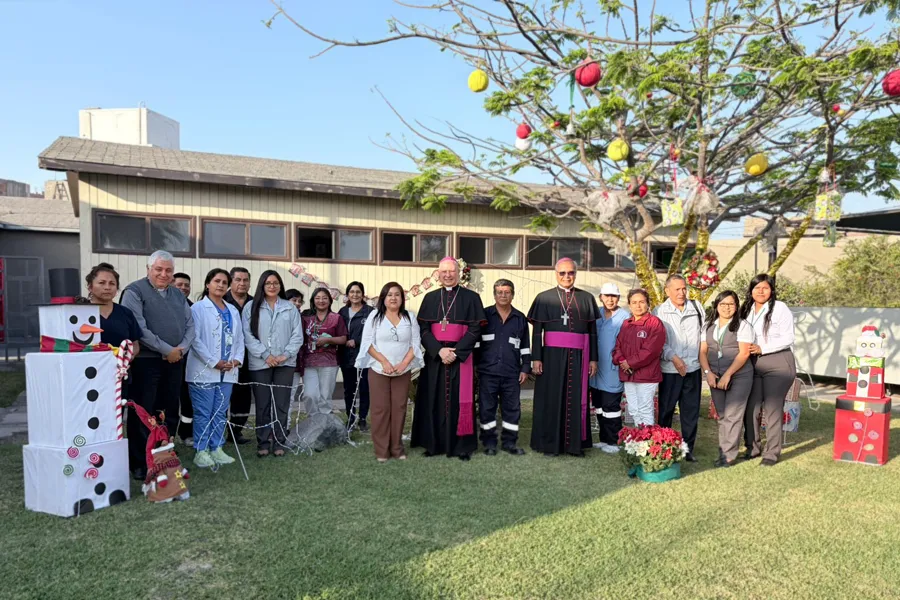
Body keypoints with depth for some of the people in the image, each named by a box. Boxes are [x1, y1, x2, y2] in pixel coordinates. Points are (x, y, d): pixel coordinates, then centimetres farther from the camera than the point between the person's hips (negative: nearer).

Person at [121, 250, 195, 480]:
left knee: (170, 413, 12)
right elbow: (139, 328, -16)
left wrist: (181, 348, -7)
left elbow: (190, 325, 11)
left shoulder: (178, 295, 15)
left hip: (175, 362, 6)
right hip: (146, 361, -6)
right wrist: (167, 349, -15)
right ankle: (139, 464, 9)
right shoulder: (134, 291, -6)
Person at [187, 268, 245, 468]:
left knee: (220, 412, 11)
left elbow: (239, 338, 13)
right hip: (204, 370, -5)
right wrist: (214, 362, -15)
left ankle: (216, 449, 19)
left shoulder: (232, 310, 15)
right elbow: (195, 339, -11)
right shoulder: (198, 308, -3)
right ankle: (201, 451, 9)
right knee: (203, 413, 0)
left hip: (228, 372, 6)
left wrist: (237, 359, -4)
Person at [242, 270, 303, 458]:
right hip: (260, 363, -1)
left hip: (285, 363, 1)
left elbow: (297, 335, 5)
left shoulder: (290, 307, 9)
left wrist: (286, 354, -8)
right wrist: (265, 354, -12)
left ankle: (280, 442, 13)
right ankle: (263, 443, 13)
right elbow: (247, 335, -4)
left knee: (282, 404, 4)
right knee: (263, 404, 4)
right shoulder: (251, 306, 4)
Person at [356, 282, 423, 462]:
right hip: (378, 370, -2)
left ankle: (397, 447, 16)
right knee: (380, 408, 1)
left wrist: (404, 363, -11)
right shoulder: (374, 315, 0)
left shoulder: (410, 316, 5)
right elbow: (367, 342, -5)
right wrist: (384, 361, -14)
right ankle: (381, 450, 9)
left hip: (403, 371, 2)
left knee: (399, 408, 6)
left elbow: (416, 343, 2)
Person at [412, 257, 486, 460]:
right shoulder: (430, 298, 8)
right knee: (435, 400, 5)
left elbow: (475, 329, -5)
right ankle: (434, 443, 15)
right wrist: (439, 349, -13)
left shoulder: (471, 297, 1)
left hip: (461, 356, -2)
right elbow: (423, 329, 2)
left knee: (459, 400, 1)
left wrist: (456, 352, -15)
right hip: (434, 356, 2)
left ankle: (462, 445, 9)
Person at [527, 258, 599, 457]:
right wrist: (536, 358, -8)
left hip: (578, 357, 2)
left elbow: (593, 331, 8)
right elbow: (536, 331, -1)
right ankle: (550, 443, 13)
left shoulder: (587, 299, 8)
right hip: (552, 355, -2)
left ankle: (575, 442, 18)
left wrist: (593, 359, 3)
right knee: (551, 399, 4)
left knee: (576, 399, 7)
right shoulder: (544, 298, 2)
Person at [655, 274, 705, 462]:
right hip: (670, 369, -3)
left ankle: (688, 448, 20)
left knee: (691, 411, 8)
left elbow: (704, 332, 14)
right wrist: (673, 358, -15)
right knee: (666, 410, 4)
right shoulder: (660, 311, -1)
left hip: (693, 368, 3)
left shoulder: (696, 307, 8)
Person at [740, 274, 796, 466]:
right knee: (750, 408, 4)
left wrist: (762, 348, -15)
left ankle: (772, 453, 9)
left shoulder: (780, 308, -5)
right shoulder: (746, 310, 11)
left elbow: (788, 338, -10)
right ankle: (752, 448, 19)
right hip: (753, 364, 5)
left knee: (772, 409, -2)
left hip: (778, 363, -5)